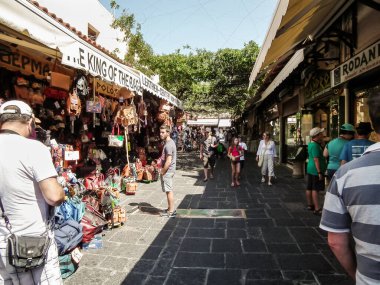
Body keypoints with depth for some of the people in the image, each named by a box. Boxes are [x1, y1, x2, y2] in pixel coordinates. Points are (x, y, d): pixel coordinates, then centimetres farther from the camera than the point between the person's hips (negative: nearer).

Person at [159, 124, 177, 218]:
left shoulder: (168, 145, -21)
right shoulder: (170, 142, 11)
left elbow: (168, 161, -24)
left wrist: (162, 171, -15)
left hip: (167, 171, -10)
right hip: (169, 171, 10)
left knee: (169, 191, -2)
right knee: (169, 190, 17)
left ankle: (171, 212, 8)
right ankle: (170, 208, 28)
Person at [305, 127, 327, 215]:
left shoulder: (311, 144, 13)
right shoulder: (315, 145, -18)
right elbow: (316, 159, -22)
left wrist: (321, 141, 12)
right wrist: (319, 172, -23)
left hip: (310, 169, 10)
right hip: (316, 170, -10)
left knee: (309, 188, 13)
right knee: (315, 189, -9)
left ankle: (310, 205, 24)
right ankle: (317, 209, -7)